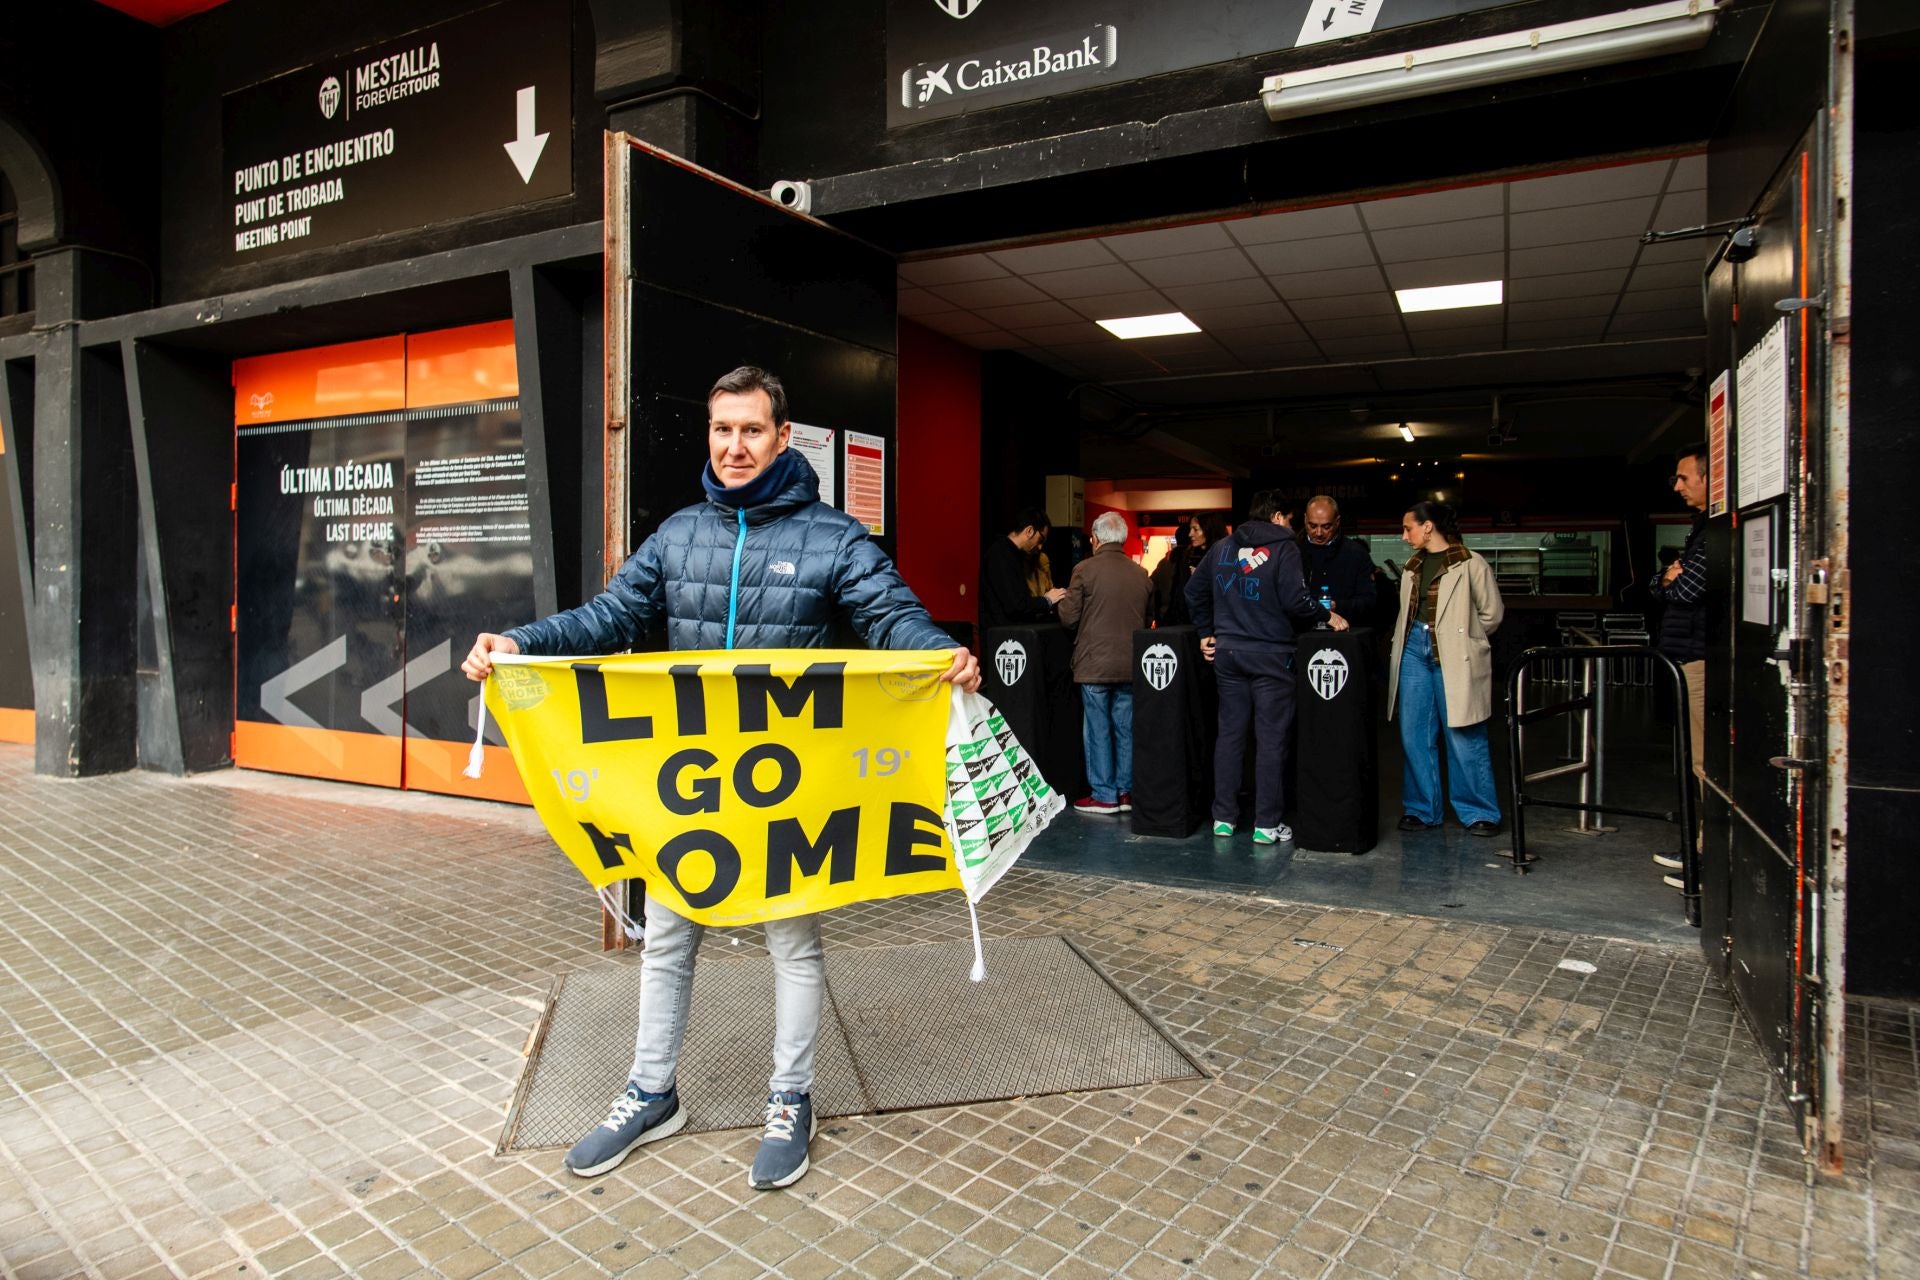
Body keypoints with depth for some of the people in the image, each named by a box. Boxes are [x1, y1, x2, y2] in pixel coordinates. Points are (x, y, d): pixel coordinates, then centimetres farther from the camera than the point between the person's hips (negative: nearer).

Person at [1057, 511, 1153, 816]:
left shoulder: (1085, 570, -10)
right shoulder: (1141, 574, 4)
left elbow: (1069, 617, -8)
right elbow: (1149, 616, 15)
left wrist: (1061, 599, 12)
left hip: (1095, 664, -4)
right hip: (1130, 665, 4)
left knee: (1097, 730, 4)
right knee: (1126, 729, 11)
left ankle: (1103, 795, 9)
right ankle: (1126, 791, 18)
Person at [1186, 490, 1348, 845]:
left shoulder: (1222, 547, 10)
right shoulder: (1283, 547, -7)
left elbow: (1194, 591, 13)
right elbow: (1294, 599, -17)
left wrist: (1206, 632, 19)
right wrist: (1327, 616, -3)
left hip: (1227, 652, 5)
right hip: (1269, 653, -5)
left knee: (1229, 734, 10)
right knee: (1271, 739, 1)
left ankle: (1224, 817, 14)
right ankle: (1267, 823, 4)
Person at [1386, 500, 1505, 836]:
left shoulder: (1470, 564, -5)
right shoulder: (1413, 567, 14)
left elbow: (1492, 613, 0)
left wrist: (1458, 638, 2)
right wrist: (1402, 644, 7)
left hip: (1453, 658, -6)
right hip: (1414, 651, 6)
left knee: (1463, 736, -1)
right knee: (1414, 735, 6)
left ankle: (1479, 812, 12)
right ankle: (1422, 809, 16)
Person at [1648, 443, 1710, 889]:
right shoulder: (1703, 527, 20)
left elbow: (1685, 590, -20)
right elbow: (1662, 591, 19)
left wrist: (1671, 581, 1)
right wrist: (1668, 580, -3)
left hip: (1704, 658, -11)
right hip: (1693, 656, 11)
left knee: (1707, 763, -7)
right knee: (1701, 760, 16)